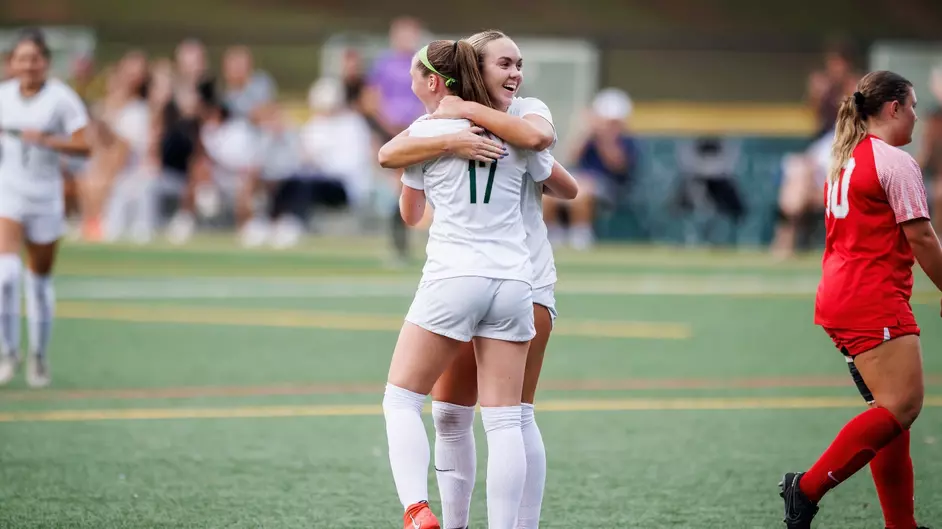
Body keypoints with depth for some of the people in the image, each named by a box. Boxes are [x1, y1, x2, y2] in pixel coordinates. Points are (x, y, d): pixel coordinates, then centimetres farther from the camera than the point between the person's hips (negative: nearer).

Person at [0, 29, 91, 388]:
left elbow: (84, 144, -13)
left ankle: (38, 356, 27)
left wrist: (46, 140, -25)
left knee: (40, 278, 9)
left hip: (45, 197, -1)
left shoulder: (61, 98, -6)